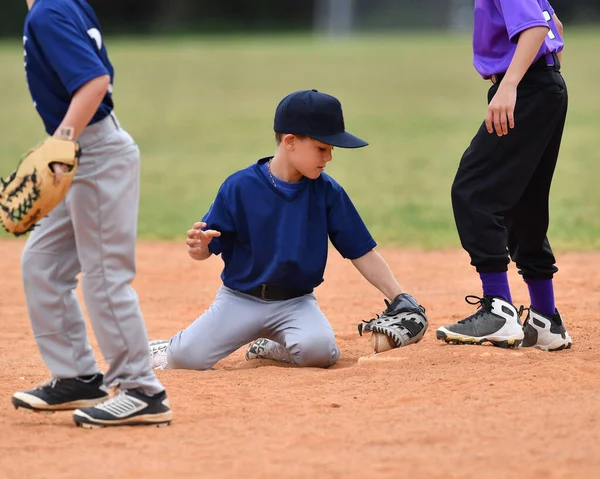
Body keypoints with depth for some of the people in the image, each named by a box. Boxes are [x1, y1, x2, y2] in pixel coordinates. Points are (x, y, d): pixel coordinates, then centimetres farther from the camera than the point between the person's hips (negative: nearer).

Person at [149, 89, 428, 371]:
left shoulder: (327, 192, -3)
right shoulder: (239, 187, -9)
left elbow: (362, 252, 0)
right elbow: (206, 250, -6)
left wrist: (400, 299, -8)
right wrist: (198, 246, -30)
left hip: (297, 303, 2)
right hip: (240, 300, -2)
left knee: (320, 350, -30)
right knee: (187, 358, -20)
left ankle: (271, 349, 6)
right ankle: (168, 349, 19)